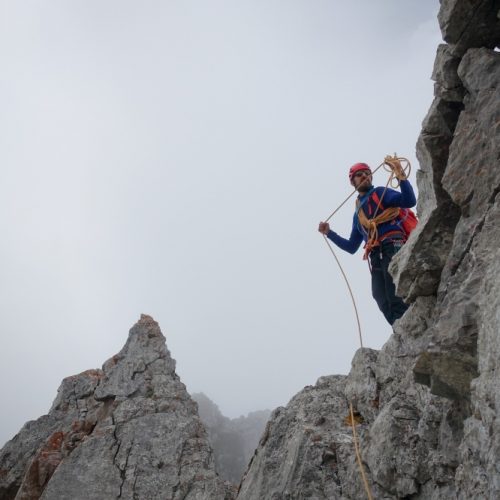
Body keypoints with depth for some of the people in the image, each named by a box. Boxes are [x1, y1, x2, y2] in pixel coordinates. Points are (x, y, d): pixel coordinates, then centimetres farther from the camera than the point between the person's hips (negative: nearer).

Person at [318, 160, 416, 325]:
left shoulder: (381, 193, 14)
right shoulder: (358, 213, 29)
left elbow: (409, 201, -6)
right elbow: (351, 247, 31)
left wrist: (400, 175, -16)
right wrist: (329, 233, 24)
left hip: (393, 248, -5)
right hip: (377, 259, 5)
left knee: (397, 302, -22)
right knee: (386, 306, -13)